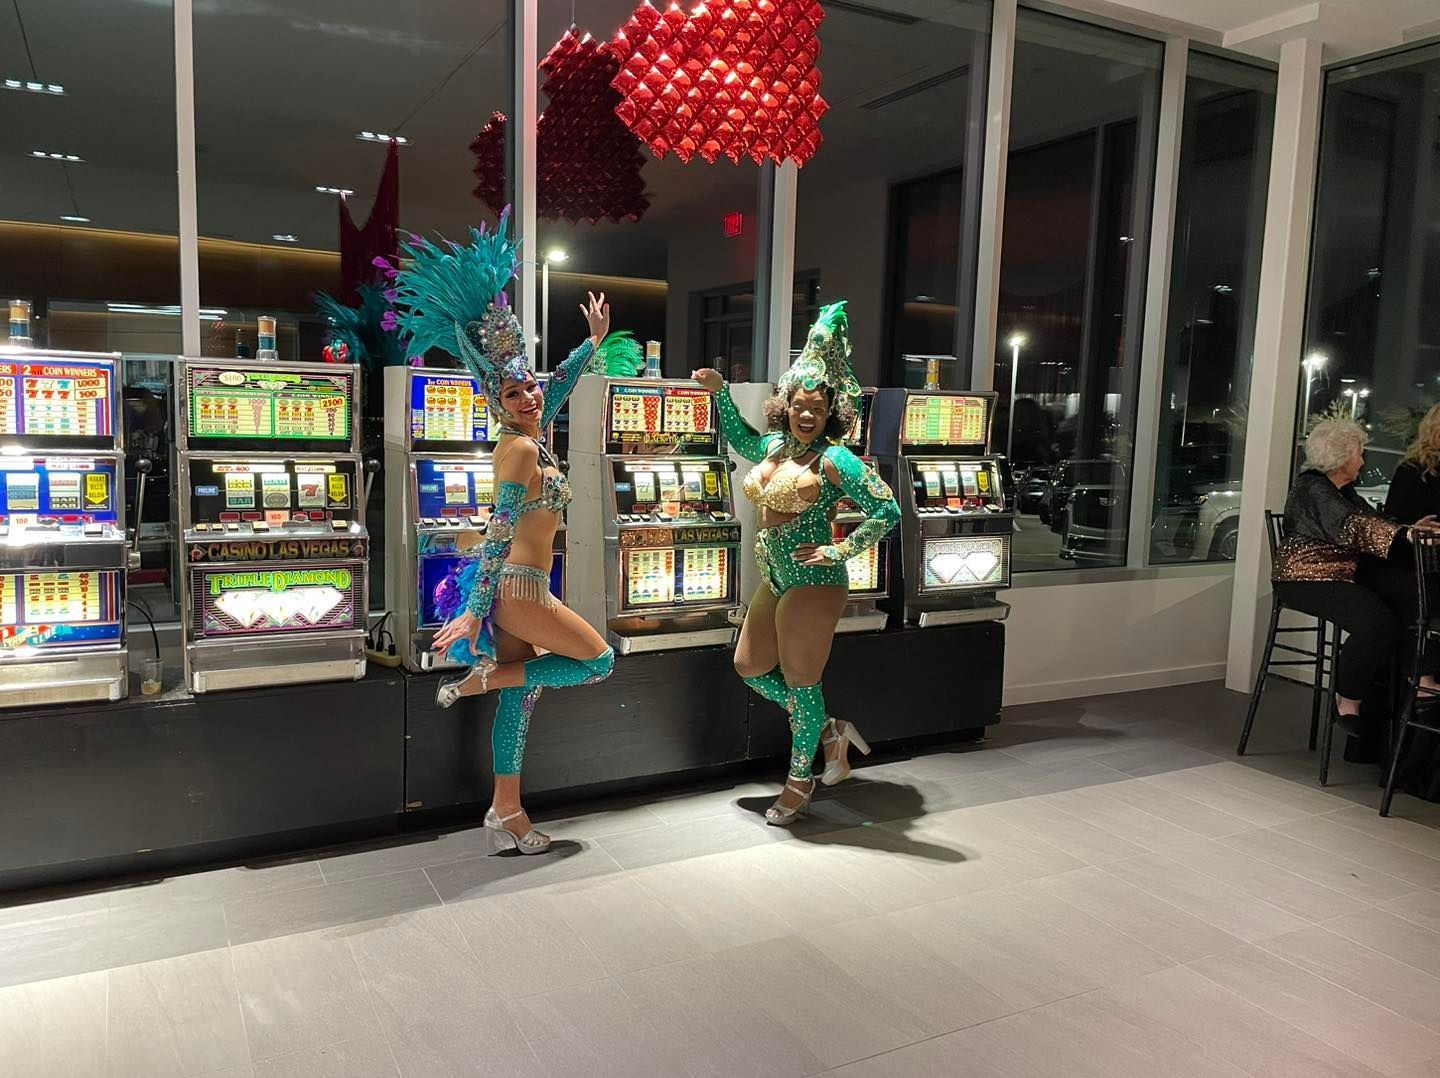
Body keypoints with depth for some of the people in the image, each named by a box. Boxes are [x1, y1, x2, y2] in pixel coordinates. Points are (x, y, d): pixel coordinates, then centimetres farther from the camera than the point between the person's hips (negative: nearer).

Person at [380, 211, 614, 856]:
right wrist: (474, 612, -23)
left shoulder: (528, 437, 8)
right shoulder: (522, 449, -16)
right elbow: (500, 530, -22)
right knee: (598, 661, 4)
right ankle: (484, 675, 2)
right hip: (518, 586, -9)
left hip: (508, 585, 9)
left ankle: (506, 814, 17)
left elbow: (560, 383, 26)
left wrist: (595, 341, 29)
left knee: (520, 698, 11)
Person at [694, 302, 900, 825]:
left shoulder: (833, 459, -15)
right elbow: (738, 437, 31)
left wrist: (839, 551, -19)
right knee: (751, 668, 16)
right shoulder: (774, 446, 8)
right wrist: (720, 391, 22)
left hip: (812, 584, -9)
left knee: (799, 683, 2)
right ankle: (831, 731, 29)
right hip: (774, 580, 9)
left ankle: (801, 779, 22)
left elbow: (886, 510, -18)